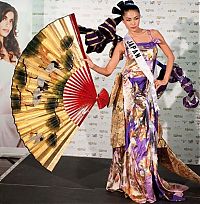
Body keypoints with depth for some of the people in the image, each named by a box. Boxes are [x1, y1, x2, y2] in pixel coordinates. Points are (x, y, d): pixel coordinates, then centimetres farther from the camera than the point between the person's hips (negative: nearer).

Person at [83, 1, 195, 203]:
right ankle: (134, 184, 12)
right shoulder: (122, 45, 4)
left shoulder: (154, 34, 8)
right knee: (132, 134, 0)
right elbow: (108, 70, 2)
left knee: (146, 134, 5)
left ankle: (146, 179, 19)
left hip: (147, 90, 2)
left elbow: (170, 56, 15)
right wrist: (92, 65, -14)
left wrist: (164, 80, 10)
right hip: (129, 90, -2)